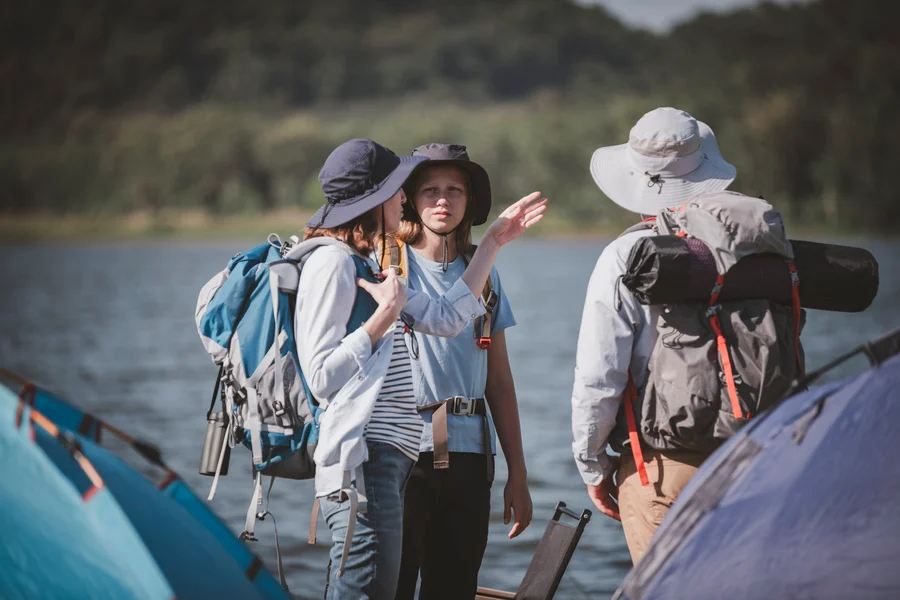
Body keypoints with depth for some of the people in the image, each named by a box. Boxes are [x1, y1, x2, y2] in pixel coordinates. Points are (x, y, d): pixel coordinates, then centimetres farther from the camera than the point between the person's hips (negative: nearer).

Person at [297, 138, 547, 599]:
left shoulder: (364, 266, 21)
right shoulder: (332, 263, -10)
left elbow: (445, 318, 21)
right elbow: (322, 379, -15)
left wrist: (493, 243, 22)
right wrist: (386, 313, -12)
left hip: (389, 457, 10)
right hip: (361, 458, -10)